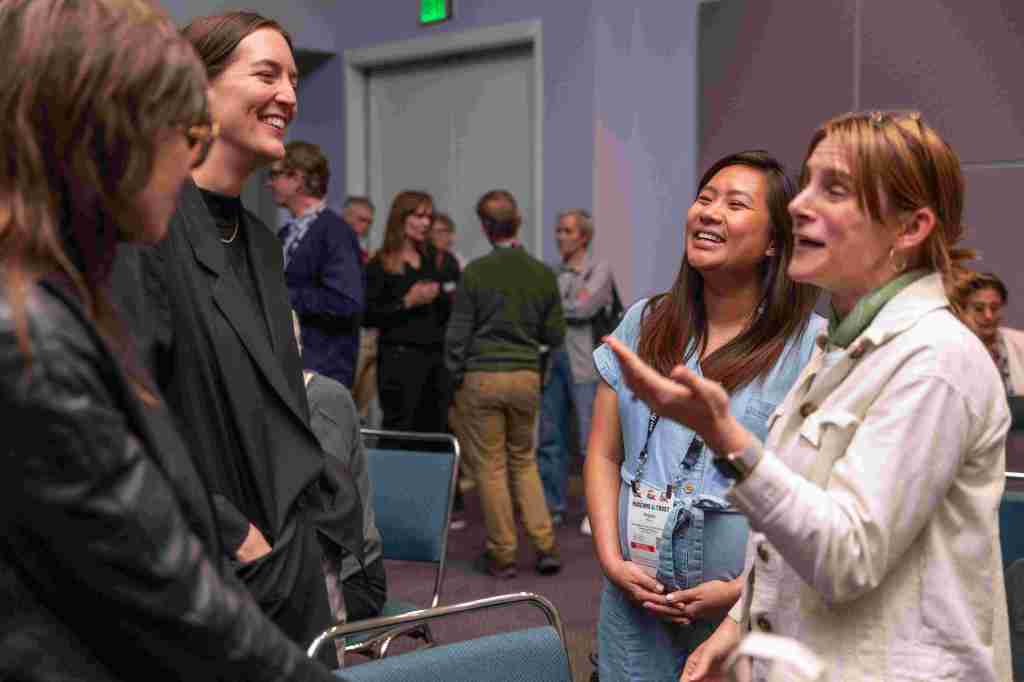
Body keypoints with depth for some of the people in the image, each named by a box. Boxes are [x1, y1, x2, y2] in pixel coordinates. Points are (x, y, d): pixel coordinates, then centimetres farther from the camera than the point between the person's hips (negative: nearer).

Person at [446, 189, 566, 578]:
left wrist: (455, 378, 4)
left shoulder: (475, 272, -8)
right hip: (527, 375, 3)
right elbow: (555, 335, 6)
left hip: (482, 375, -3)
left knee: (491, 468, 5)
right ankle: (545, 546, 11)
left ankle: (502, 556, 11)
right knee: (524, 461, 17)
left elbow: (458, 332, -6)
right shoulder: (542, 274, 1)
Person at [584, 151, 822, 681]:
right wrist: (612, 558, -4)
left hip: (754, 613, -3)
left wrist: (749, 590, -14)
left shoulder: (812, 345, -8)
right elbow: (604, 456, 7)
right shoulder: (643, 324, 6)